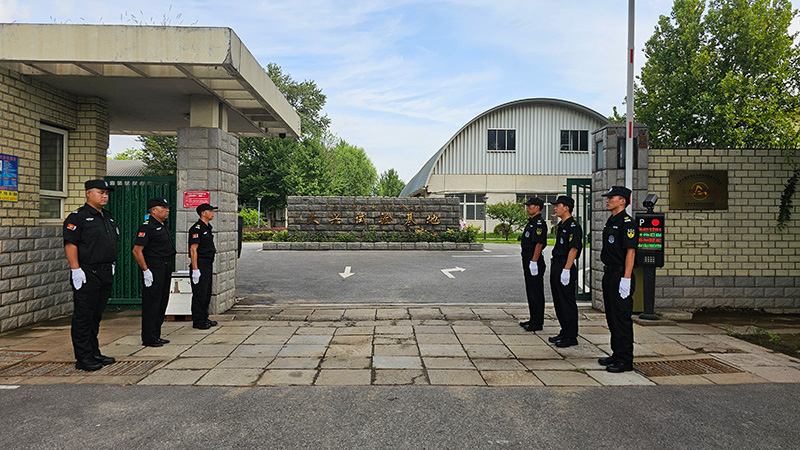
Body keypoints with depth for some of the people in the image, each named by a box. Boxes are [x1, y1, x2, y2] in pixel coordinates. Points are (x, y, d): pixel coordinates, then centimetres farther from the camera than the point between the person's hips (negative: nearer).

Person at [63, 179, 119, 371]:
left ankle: (94, 353, 23)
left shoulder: (107, 217, 17)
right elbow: (70, 244, -15)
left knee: (96, 315, 15)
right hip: (87, 274, -8)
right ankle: (83, 358, 3)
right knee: (84, 316, -3)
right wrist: (76, 269, -19)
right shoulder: (78, 217, -9)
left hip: (105, 273, 8)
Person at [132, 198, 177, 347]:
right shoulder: (147, 227, -12)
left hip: (165, 270, 10)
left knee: (162, 303, 13)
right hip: (154, 271, -10)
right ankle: (148, 339, 2)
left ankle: (156, 335, 22)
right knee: (151, 305, -4)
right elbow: (137, 250, -18)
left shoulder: (163, 226, 16)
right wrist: (145, 271, -19)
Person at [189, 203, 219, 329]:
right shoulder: (197, 228, -14)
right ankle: (197, 321, 2)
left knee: (207, 293, 14)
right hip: (200, 265, -10)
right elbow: (193, 249, -18)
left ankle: (204, 318, 23)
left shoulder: (207, 227, 15)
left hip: (208, 265, 10)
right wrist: (195, 270, -22)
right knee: (199, 294, -4)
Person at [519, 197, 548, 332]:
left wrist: (533, 262, -25)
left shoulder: (539, 223, -15)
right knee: (531, 291, 15)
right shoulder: (531, 222, 17)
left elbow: (539, 244, -22)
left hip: (534, 262, -11)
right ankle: (534, 320, 23)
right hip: (528, 260, 11)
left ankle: (537, 323, 0)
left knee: (536, 293, -5)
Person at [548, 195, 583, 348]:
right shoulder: (560, 225, 16)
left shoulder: (573, 226, -14)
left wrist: (566, 270, -23)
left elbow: (573, 249, -20)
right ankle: (564, 332, 24)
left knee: (567, 303, -4)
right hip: (556, 266, 10)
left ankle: (571, 337, 3)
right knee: (559, 301, 14)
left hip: (565, 268, -10)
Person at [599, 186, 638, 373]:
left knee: (622, 317, -5)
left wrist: (626, 279, -22)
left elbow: (630, 252, -18)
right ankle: (617, 354, 24)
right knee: (612, 317, 14)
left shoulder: (627, 223, -13)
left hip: (621, 276, -10)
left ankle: (625, 360, 2)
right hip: (609, 274, 10)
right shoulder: (610, 222, 16)